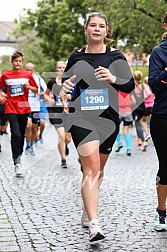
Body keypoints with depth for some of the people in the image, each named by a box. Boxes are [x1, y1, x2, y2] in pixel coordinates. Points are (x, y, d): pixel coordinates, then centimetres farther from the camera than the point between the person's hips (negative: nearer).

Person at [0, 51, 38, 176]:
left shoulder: (27, 75, 3)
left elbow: (36, 90, 9)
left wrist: (29, 87, -11)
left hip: (24, 109, 2)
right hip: (11, 109, -2)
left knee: (22, 135, 12)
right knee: (16, 134, -15)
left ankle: (19, 156, 32)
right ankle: (17, 162, -16)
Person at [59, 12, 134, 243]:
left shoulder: (116, 57, 4)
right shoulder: (76, 57, 6)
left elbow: (130, 86, -1)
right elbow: (67, 84, 16)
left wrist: (113, 79, -20)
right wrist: (65, 87, -8)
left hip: (108, 119, 2)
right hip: (82, 118, -2)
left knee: (98, 169, 15)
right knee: (91, 169, -17)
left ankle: (87, 212, 37)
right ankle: (94, 225, -22)